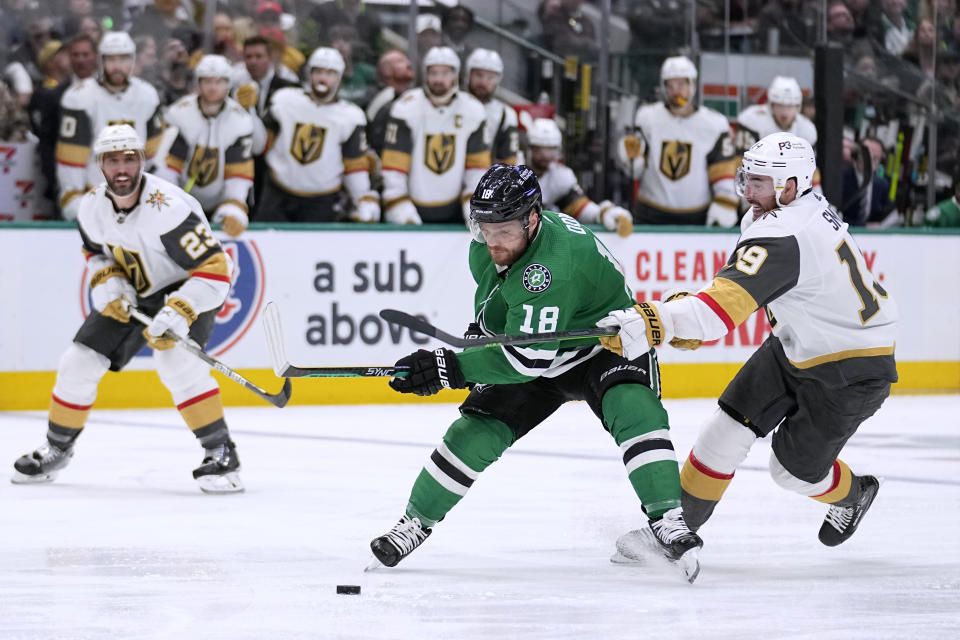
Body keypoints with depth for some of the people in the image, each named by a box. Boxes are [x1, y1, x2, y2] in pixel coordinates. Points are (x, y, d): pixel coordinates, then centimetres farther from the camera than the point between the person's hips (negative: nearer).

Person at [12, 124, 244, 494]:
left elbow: (215, 270, -32)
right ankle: (57, 448, 24)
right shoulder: (92, 207, -11)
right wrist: (108, 284, -8)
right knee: (79, 363, 2)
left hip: (188, 290, -6)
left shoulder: (167, 209, -32)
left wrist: (177, 315, -39)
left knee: (176, 361, -31)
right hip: (132, 296, 7)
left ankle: (221, 454, -22)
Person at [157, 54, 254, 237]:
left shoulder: (241, 121, -11)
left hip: (219, 205, 1)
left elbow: (239, 176, -14)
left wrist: (234, 211, -27)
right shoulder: (178, 114, -14)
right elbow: (166, 165, -15)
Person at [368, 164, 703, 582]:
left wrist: (450, 368, -39)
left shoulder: (554, 265, -39)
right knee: (475, 432, -4)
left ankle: (667, 522, -36)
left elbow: (528, 359, -40)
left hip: (607, 347, -7)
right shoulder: (487, 247, -13)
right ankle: (416, 522, 11)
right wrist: (483, 327, 12)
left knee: (633, 409, -35)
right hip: (536, 352, 7)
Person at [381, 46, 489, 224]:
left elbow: (478, 167, 5)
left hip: (453, 211, 3)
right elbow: (393, 167, -12)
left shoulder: (473, 111, 0)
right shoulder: (406, 109, -11)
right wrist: (403, 216, -17)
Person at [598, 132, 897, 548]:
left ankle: (853, 494, 36)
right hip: (796, 347, 9)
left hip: (852, 369, -9)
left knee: (793, 468, 5)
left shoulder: (781, 237, -34)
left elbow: (727, 303, -48)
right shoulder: (808, 206, -4)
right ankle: (682, 517, 12)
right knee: (730, 425, 1)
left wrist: (655, 322, -59)